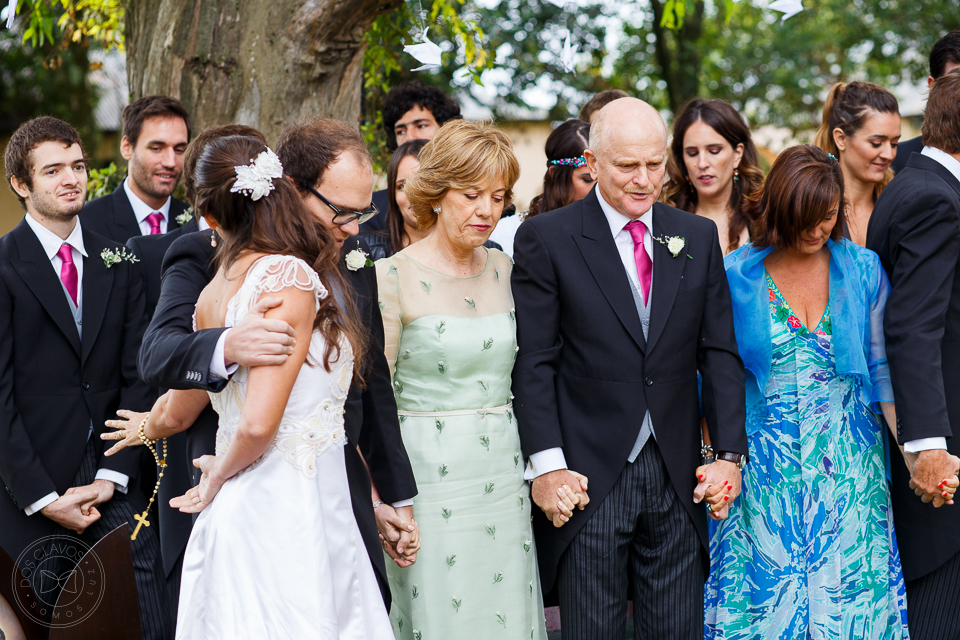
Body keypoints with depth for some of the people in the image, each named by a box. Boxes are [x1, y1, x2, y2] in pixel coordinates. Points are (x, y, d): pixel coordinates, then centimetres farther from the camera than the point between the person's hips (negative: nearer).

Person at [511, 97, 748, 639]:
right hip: (589, 477, -3)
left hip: (678, 477, 3)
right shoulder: (546, 239, -3)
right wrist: (547, 463, -13)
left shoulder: (698, 237, 9)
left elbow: (720, 354, 9)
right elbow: (534, 362, -6)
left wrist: (730, 454, 0)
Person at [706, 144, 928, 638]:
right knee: (767, 588, 2)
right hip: (767, 466, -1)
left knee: (849, 592, 1)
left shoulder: (863, 270, 2)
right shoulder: (735, 277, -3)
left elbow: (881, 369, 4)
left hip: (849, 463, 1)